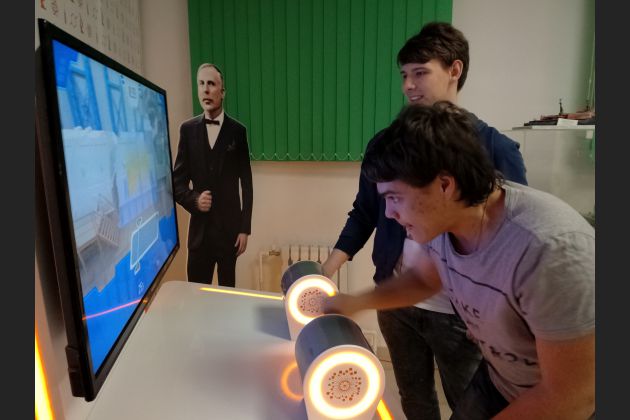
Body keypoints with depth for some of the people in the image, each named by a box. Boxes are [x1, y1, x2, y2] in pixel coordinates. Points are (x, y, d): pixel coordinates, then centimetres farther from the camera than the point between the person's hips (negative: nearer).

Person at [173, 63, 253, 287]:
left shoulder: (237, 130, -1)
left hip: (230, 226, -1)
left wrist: (245, 228, -3)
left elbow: (246, 184, 0)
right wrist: (194, 200, -14)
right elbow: (177, 181, 6)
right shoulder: (188, 129, 4)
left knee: (228, 287, 10)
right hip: (199, 227, 1)